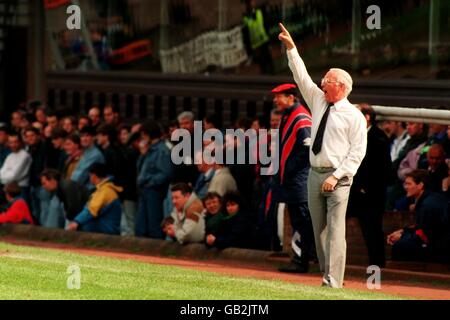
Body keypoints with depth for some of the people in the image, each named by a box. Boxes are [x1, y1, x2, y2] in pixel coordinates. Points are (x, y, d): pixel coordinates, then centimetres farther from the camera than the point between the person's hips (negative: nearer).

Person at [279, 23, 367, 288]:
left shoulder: (354, 116, -6)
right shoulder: (319, 101, 12)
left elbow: (357, 152, -10)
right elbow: (302, 77, 11)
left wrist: (337, 176, -17)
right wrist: (291, 48, 4)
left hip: (338, 179, -7)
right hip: (315, 175, 7)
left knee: (335, 231, -12)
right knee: (319, 230, 7)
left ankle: (333, 283, -16)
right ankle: (327, 276, 13)